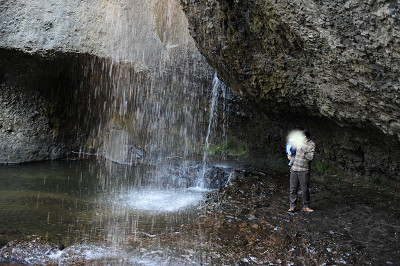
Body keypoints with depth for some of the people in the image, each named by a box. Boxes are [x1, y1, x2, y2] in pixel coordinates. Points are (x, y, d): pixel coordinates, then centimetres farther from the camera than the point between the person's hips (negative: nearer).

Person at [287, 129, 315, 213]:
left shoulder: (311, 144, -6)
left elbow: (311, 157, -16)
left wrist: (302, 150, -20)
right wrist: (290, 155, 7)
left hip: (304, 171, -4)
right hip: (294, 169, 4)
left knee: (305, 190, 4)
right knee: (293, 189, 6)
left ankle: (306, 206, 20)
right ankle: (293, 206, 15)